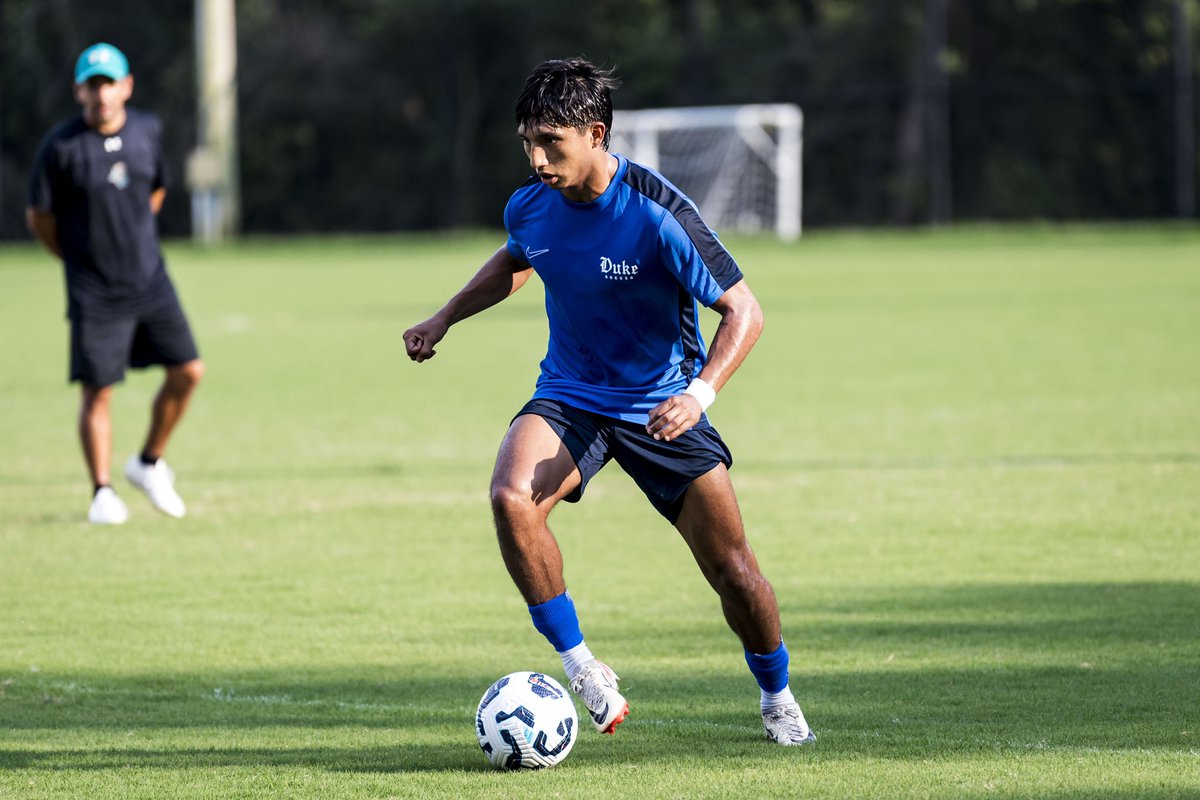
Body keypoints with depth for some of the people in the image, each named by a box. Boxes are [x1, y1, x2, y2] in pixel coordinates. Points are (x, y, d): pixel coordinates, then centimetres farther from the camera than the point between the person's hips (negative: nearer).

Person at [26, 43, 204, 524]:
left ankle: (149, 464, 19)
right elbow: (39, 217, -3)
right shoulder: (61, 146, -12)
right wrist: (82, 259, 6)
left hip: (150, 281, 5)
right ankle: (102, 492, 9)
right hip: (95, 294, -4)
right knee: (97, 392, -3)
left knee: (187, 371, 0)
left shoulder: (148, 131, 3)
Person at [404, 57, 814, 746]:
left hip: (660, 406, -3)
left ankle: (777, 696, 29)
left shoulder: (657, 215, -23)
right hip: (569, 399, 3)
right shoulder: (530, 207, -8)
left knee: (733, 570, -1)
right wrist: (444, 319, 13)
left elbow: (743, 311, -18)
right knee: (512, 497, -29)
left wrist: (701, 392, -32)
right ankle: (583, 670, -18)